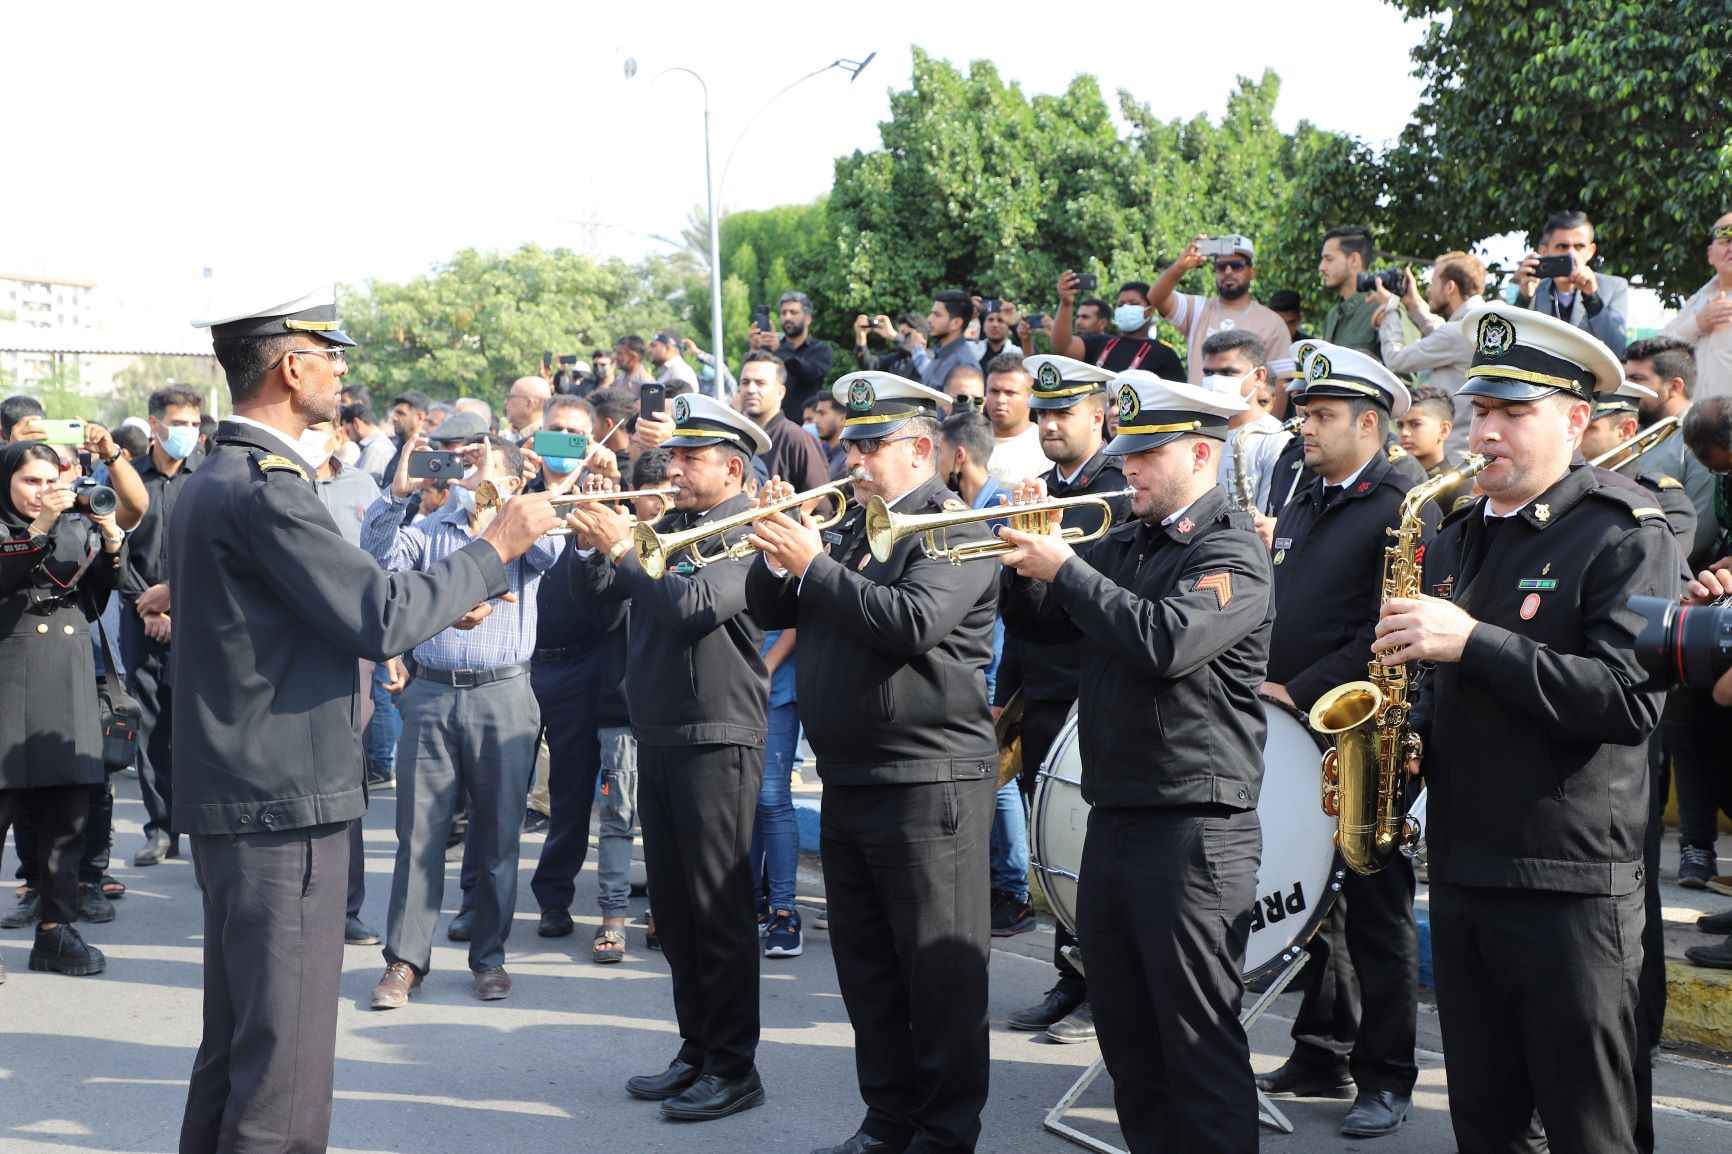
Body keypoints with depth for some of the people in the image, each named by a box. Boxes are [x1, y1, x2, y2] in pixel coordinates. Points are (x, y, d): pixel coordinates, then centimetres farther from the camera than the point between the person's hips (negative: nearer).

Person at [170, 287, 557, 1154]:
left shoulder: (213, 479, 13)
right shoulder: (267, 488, -19)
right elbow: (382, 619, -22)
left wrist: (428, 602, 13)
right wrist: (498, 545, -11)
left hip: (230, 799, 10)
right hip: (283, 799, -10)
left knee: (235, 1039, 19)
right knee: (287, 1052, -3)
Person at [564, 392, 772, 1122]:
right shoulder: (668, 529, 12)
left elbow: (694, 604, -26)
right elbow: (594, 591, 10)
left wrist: (621, 549, -24)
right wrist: (592, 539, -6)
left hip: (717, 742, -8)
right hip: (658, 740, 8)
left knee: (719, 910, -2)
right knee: (673, 907, 14)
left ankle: (733, 1068, 8)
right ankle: (696, 1051, 25)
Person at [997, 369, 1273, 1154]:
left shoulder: (1230, 551, -11)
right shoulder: (1124, 545, 14)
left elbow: (1164, 640, -27)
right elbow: (1045, 619, 18)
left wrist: (1066, 568, -19)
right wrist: (1030, 556, -1)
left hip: (1193, 831, -8)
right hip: (1113, 819, 8)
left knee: (1200, 1044, -1)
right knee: (1127, 1037, 17)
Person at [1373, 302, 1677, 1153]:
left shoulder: (1626, 536, -9)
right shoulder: (1453, 541, 14)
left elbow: (1631, 701, -22)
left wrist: (1473, 641, -24)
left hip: (1570, 885, -7)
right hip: (1461, 874, 7)